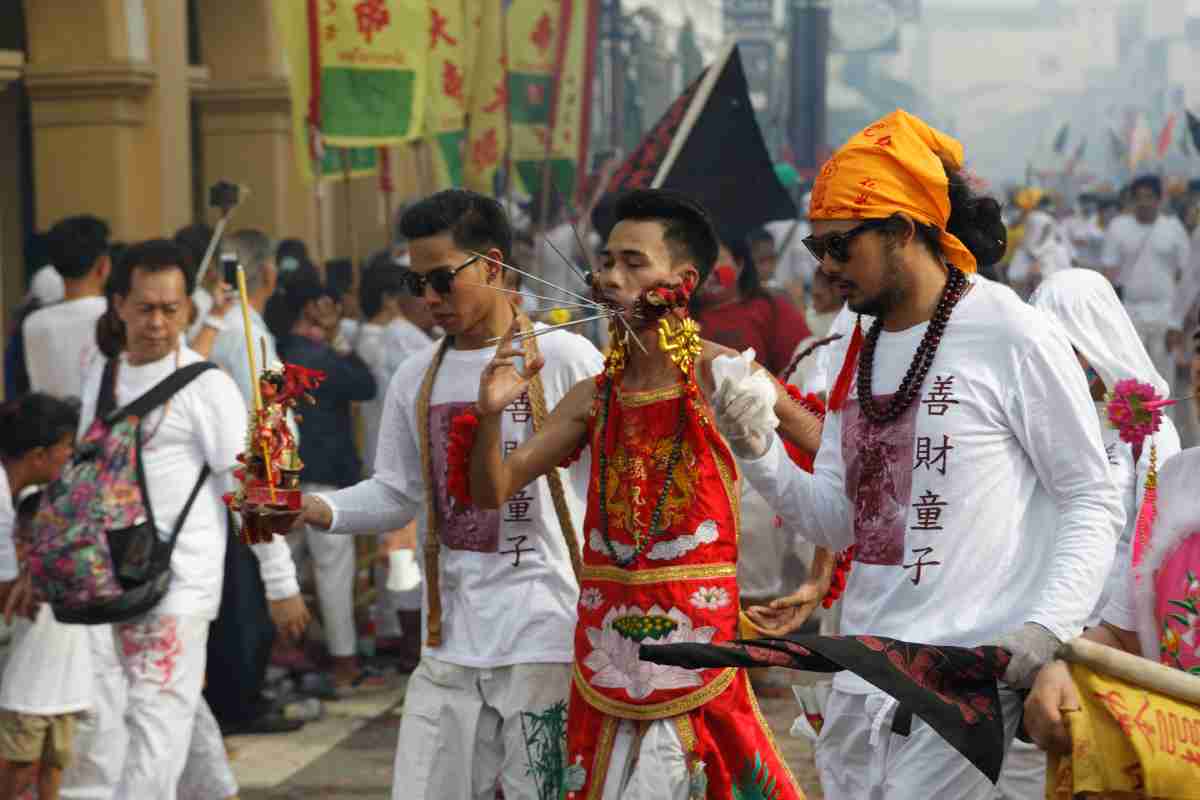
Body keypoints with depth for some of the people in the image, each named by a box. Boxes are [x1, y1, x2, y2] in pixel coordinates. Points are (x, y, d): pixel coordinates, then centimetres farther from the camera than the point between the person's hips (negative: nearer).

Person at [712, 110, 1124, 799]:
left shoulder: (1012, 337, -7)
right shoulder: (858, 354, 16)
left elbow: (1093, 505, -6)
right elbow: (837, 521, 15)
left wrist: (1046, 628, -19)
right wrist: (762, 456, -3)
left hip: (967, 684, -7)